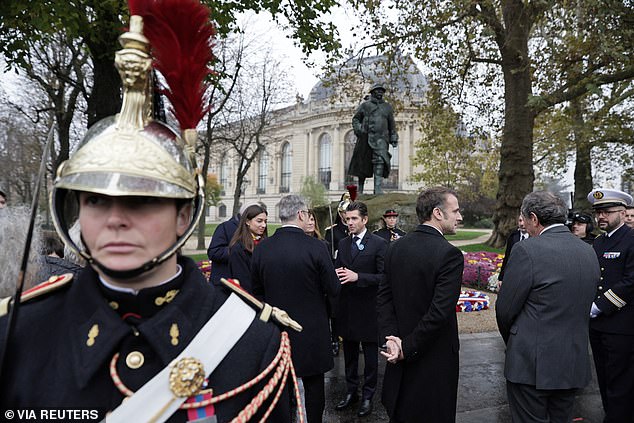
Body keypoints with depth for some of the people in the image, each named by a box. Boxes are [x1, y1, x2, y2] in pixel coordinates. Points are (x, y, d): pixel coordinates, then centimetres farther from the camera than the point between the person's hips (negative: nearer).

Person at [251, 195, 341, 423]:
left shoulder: (261, 248, -7)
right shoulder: (316, 247, -18)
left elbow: (257, 291, 3)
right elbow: (333, 290, -12)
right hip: (312, 330, -3)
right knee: (314, 385, 14)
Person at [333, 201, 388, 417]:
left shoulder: (379, 244, -11)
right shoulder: (343, 243, 8)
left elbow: (384, 277, -15)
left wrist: (357, 277, -25)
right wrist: (337, 274, -10)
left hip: (368, 309, -5)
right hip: (347, 308, 6)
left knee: (370, 355, 9)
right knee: (349, 353, 18)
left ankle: (368, 395, 25)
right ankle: (351, 392, 34)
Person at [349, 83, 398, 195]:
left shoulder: (388, 107, 17)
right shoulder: (365, 105, 11)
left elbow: (392, 125, 21)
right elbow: (355, 119, 14)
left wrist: (394, 139, 16)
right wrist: (358, 128, -4)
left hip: (380, 139, 0)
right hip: (365, 138, 0)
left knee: (380, 161, -19)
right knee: (362, 164, 3)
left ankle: (378, 190, -24)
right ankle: (360, 190, 16)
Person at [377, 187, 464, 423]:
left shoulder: (395, 247, 0)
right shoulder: (450, 254, -19)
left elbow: (384, 298, -1)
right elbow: (440, 312, -24)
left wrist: (391, 337, -7)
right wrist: (408, 347, -16)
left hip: (399, 355, 6)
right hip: (436, 357, -6)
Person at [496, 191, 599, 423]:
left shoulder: (527, 250, -17)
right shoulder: (589, 252, 4)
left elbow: (505, 309, -12)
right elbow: (584, 307, 10)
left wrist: (510, 340, 7)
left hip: (532, 364, -6)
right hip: (574, 364, 7)